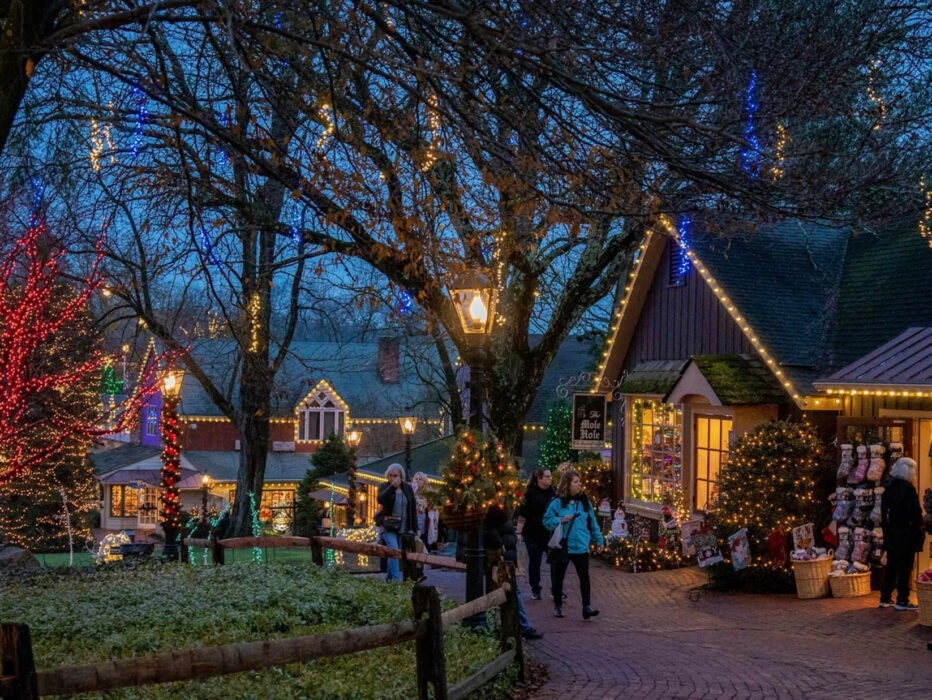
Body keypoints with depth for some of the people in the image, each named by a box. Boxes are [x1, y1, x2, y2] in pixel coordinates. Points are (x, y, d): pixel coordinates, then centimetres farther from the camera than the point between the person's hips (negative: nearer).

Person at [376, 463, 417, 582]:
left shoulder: (407, 488, 5)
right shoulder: (385, 487, -1)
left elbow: (413, 509, 7)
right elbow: (381, 499, -23)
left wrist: (414, 529, 3)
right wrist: (392, 486, -28)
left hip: (403, 527, 3)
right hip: (389, 526, -3)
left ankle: (389, 578, 21)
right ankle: (396, 580, -21)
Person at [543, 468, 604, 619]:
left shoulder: (585, 501, 5)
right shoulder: (557, 502, -5)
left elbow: (593, 523, 13)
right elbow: (547, 521, -2)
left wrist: (598, 541, 14)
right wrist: (561, 520, -17)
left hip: (581, 547, 2)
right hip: (561, 547, -2)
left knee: (584, 576, -5)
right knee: (558, 577, 10)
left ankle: (586, 607, -3)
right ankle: (558, 606, 25)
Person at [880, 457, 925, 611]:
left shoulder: (888, 487, 8)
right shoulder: (908, 488, -15)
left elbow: (883, 512, 12)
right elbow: (915, 513, -16)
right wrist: (919, 531, -6)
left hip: (891, 534, 7)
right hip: (906, 534, -7)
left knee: (891, 566, 14)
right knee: (905, 567, 0)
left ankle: (885, 598, 18)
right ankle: (902, 600, 2)